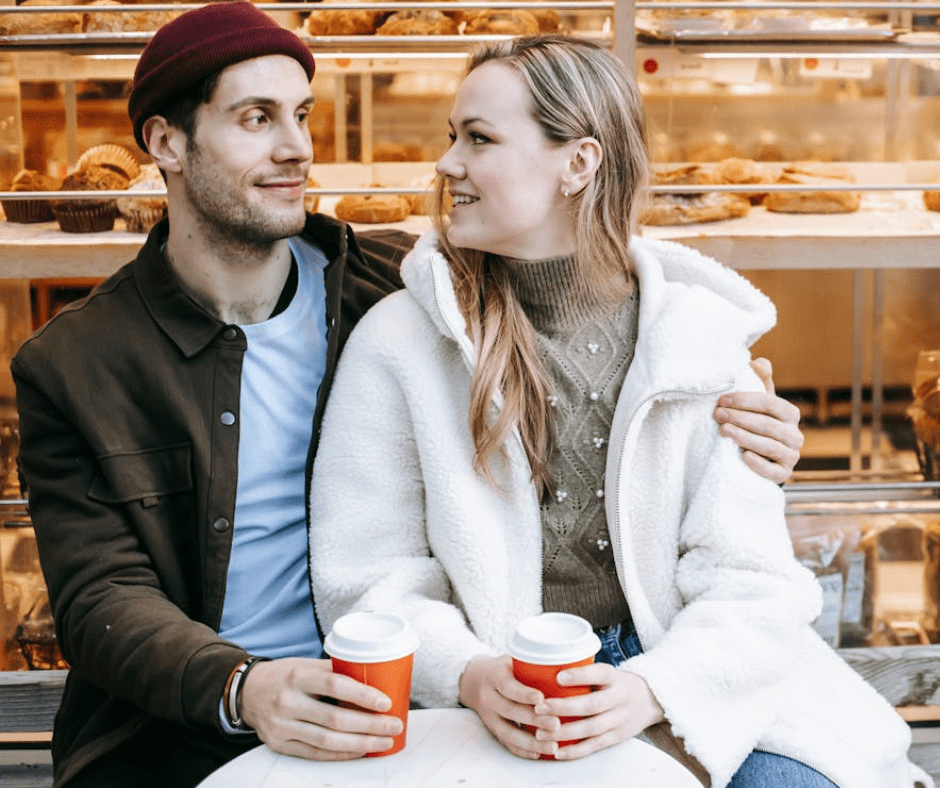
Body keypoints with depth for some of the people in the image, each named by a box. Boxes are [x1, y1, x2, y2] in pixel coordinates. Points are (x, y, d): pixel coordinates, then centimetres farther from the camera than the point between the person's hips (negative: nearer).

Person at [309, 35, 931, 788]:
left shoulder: (696, 334, -1)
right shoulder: (395, 344, -4)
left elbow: (747, 580, -4)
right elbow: (367, 579, -3)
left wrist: (651, 689, -22)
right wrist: (471, 676, -21)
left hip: (681, 685, 1)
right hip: (496, 714, -1)